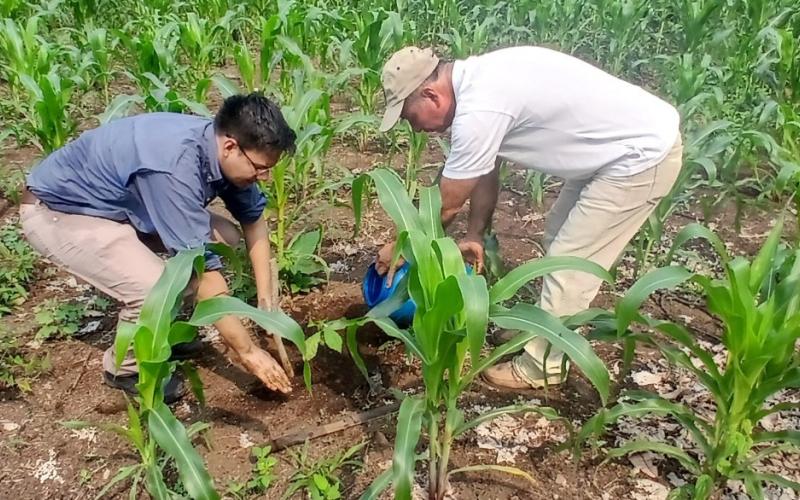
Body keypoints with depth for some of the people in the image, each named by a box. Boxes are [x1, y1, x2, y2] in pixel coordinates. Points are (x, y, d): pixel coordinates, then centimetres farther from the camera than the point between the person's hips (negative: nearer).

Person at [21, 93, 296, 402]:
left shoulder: (218, 144, -12)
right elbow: (201, 267, -34)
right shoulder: (176, 164, -37)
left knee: (224, 238, -3)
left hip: (117, 202, 8)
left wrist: (266, 299, -3)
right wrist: (247, 351, -26)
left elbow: (253, 218, 3)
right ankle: (125, 367, 4)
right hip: (56, 212, -8)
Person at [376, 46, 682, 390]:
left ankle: (541, 366, 16)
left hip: (644, 156, -10)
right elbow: (485, 173, 12)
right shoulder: (478, 81, 2)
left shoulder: (478, 111, -28)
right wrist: (475, 235, 16)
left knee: (570, 262, -1)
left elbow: (446, 205, -16)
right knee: (558, 240, 20)